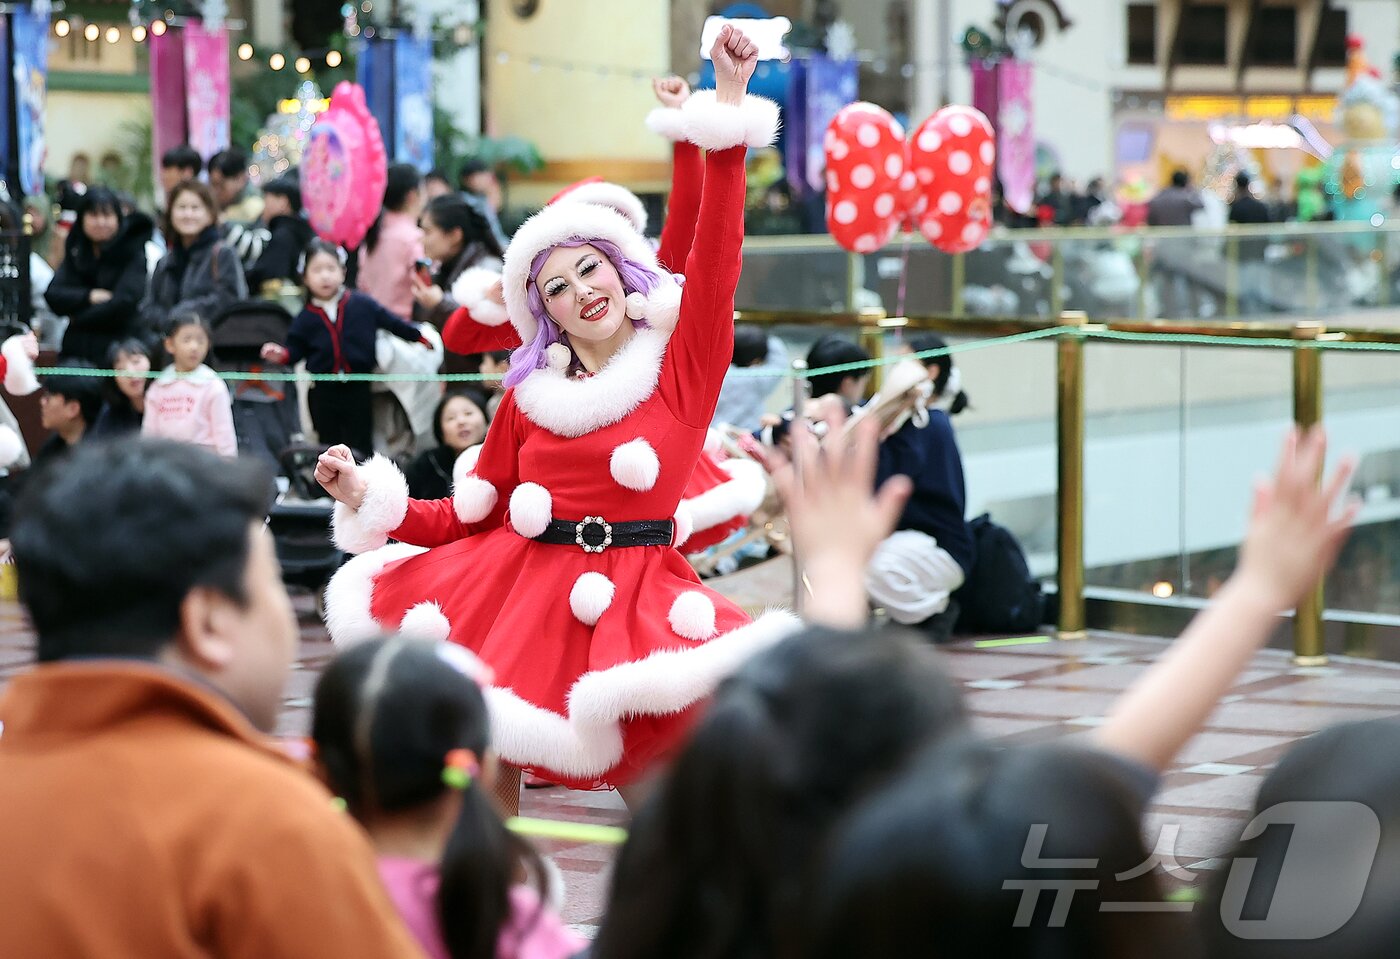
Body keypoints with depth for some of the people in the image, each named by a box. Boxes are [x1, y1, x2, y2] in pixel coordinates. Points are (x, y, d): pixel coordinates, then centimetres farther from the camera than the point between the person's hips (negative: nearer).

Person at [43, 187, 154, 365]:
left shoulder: (133, 252, -3)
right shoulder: (75, 250, 11)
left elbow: (125, 302, -14)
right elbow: (53, 295, 2)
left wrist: (79, 317, -5)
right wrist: (88, 296, -14)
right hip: (76, 349, 4)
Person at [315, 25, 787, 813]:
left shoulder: (682, 363, 3)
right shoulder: (529, 395, 12)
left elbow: (716, 258, -11)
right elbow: (474, 514, 16)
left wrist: (730, 103, -18)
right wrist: (369, 499, 3)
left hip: (631, 606, -3)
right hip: (522, 594, 3)